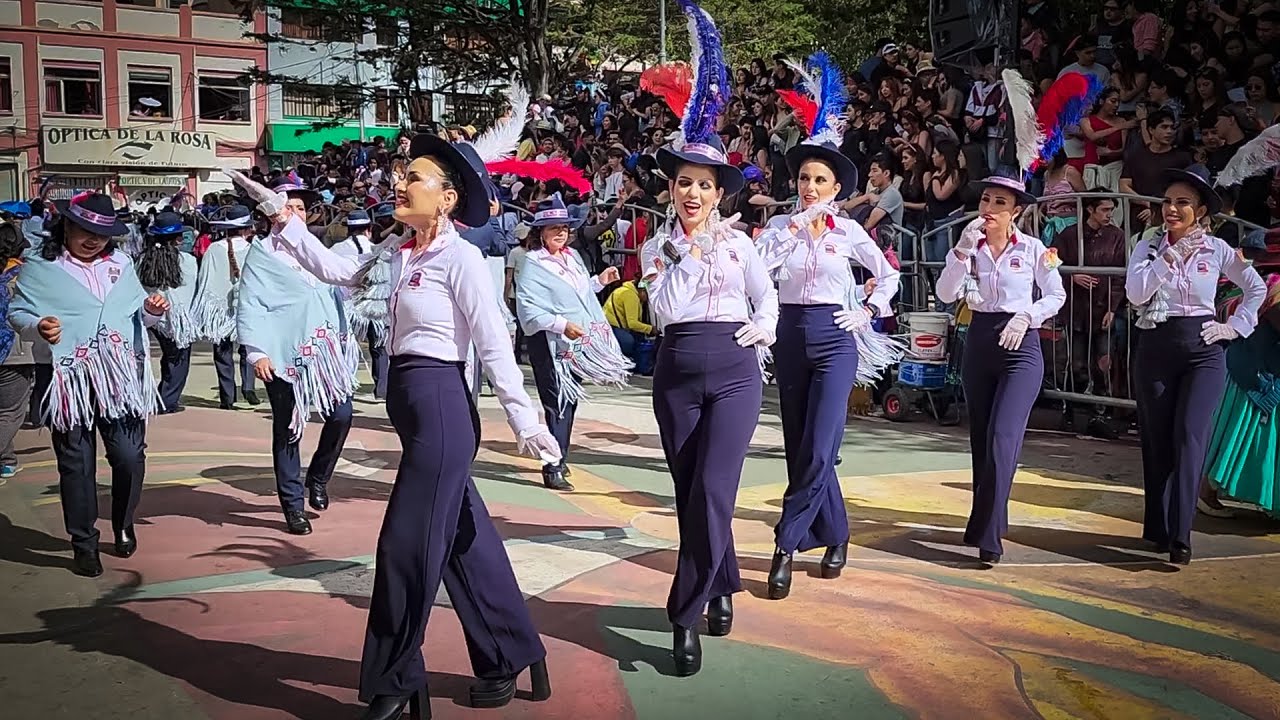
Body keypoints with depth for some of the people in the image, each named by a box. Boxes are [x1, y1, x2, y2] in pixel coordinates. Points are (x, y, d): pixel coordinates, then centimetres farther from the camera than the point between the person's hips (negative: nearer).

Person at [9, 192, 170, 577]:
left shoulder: (121, 264, 15)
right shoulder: (40, 269, 3)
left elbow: (137, 312, 22)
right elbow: (18, 314, 1)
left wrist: (151, 310, -1)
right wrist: (38, 326, -20)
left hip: (120, 378, 3)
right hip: (70, 380, -3)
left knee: (130, 456, -1)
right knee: (77, 463, 4)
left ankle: (124, 525, 25)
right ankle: (84, 543, 17)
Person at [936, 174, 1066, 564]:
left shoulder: (1031, 248, -2)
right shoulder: (970, 247, 5)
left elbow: (1056, 295, 6)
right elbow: (946, 294, -7)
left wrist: (1027, 316, -10)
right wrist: (962, 250, -17)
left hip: (1021, 345, -4)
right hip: (979, 342, 4)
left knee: (1002, 438, -15)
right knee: (980, 439, 10)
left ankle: (988, 536, -15)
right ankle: (986, 520, 24)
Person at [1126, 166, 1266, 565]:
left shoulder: (1217, 249, 4)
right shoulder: (1148, 247, 2)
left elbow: (1257, 288, 15)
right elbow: (1135, 293, -14)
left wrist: (1236, 326, 5)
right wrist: (1172, 255, -14)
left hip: (1203, 351, -1)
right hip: (1156, 349, 1)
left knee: (1189, 438, -14)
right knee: (1158, 441, 5)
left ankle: (1179, 535, -15)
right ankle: (1158, 528, 15)